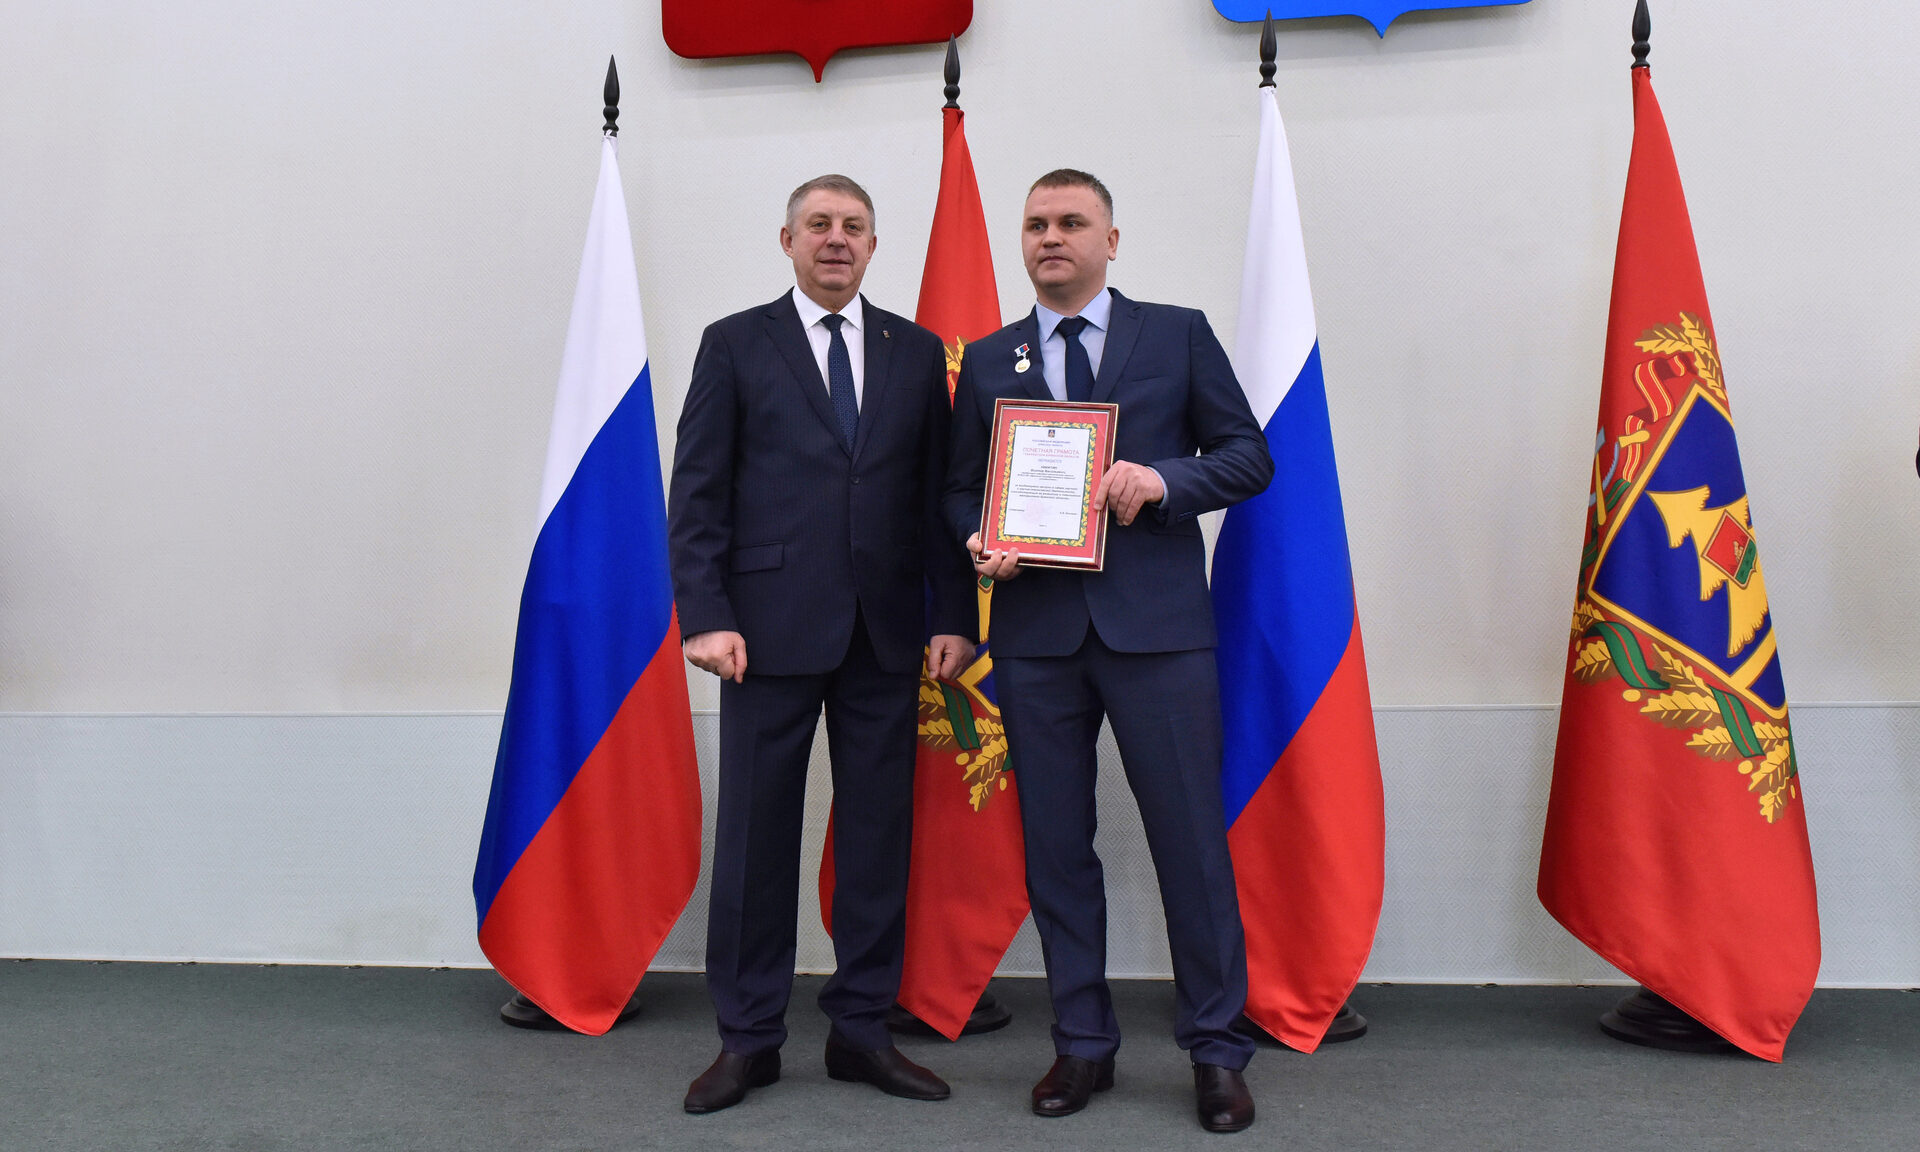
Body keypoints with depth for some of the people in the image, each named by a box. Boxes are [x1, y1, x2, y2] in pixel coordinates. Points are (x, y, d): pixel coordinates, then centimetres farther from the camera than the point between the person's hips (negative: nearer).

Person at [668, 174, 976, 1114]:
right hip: (772, 629, -2)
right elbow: (696, 493, 0)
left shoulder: (916, 352, 12)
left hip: (886, 632, 3)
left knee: (879, 832, 7)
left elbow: (940, 493, 9)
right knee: (755, 833, 3)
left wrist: (954, 615, 1)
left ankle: (862, 1029, 21)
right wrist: (705, 614, -10)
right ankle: (748, 1037, 17)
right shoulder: (735, 345, 6)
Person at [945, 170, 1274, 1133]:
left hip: (1157, 624, -2)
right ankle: (1083, 1043, 23)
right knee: (1055, 846, 8)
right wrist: (981, 543, -6)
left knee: (1193, 840, 0)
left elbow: (1249, 457, 6)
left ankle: (1216, 1049, 16)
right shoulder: (986, 362, 14)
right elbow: (960, 487, 15)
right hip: (1035, 629, 3)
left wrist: (1162, 480, -11)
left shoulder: (1178, 335, 8)